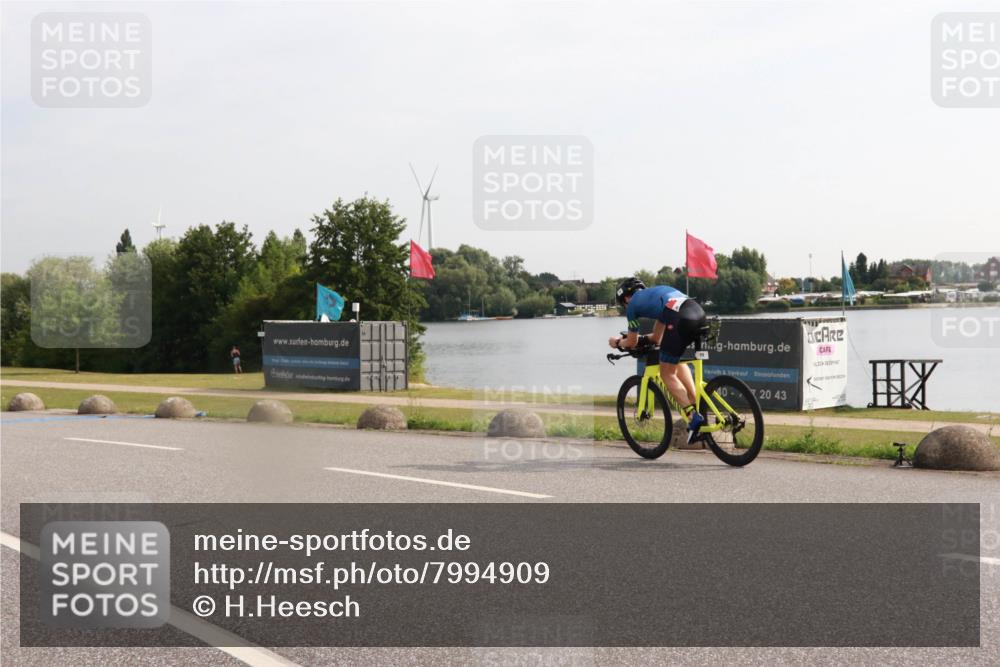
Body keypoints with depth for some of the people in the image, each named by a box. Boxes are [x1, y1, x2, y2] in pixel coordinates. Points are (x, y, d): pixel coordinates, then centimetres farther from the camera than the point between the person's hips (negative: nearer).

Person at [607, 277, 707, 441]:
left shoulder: (633, 304, 18)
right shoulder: (654, 293, 37)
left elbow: (632, 343, 28)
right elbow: (657, 338, 41)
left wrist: (617, 343, 46)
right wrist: (642, 339, 54)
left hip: (679, 319, -7)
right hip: (699, 312, 7)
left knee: (667, 374, 8)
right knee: (676, 360, 30)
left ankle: (693, 417, -5)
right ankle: (696, 405, 21)